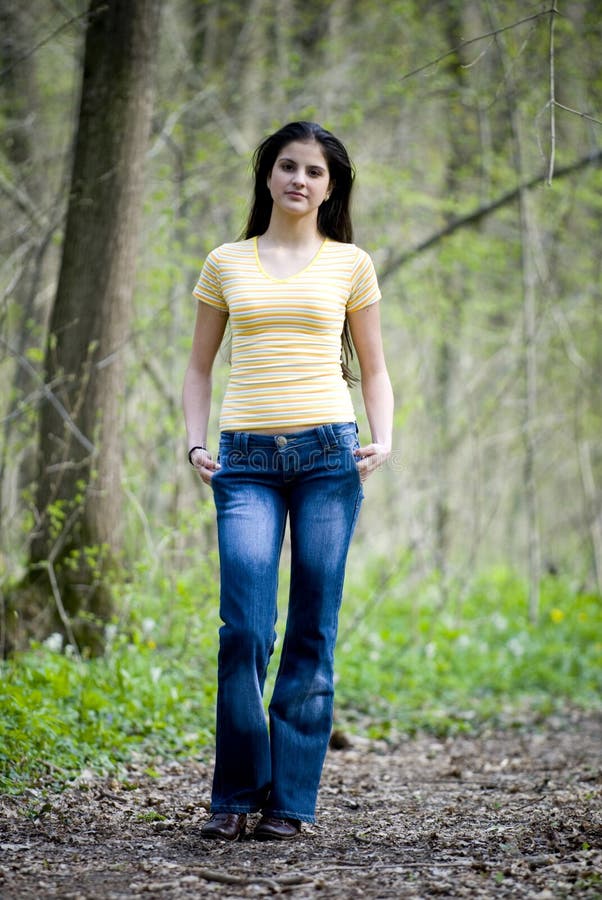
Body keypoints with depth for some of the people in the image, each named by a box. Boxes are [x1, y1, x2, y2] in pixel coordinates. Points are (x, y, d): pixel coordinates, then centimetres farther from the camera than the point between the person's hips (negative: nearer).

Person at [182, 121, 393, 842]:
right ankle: (235, 796, 5)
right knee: (245, 629, -9)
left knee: (312, 633, 0)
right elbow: (199, 368, 17)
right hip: (246, 459, 0)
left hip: (329, 455, 0)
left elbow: (373, 370, 15)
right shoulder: (226, 264, 12)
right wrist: (196, 443, 2)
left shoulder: (349, 264, 11)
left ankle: (289, 801, 8)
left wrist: (382, 441, -1)